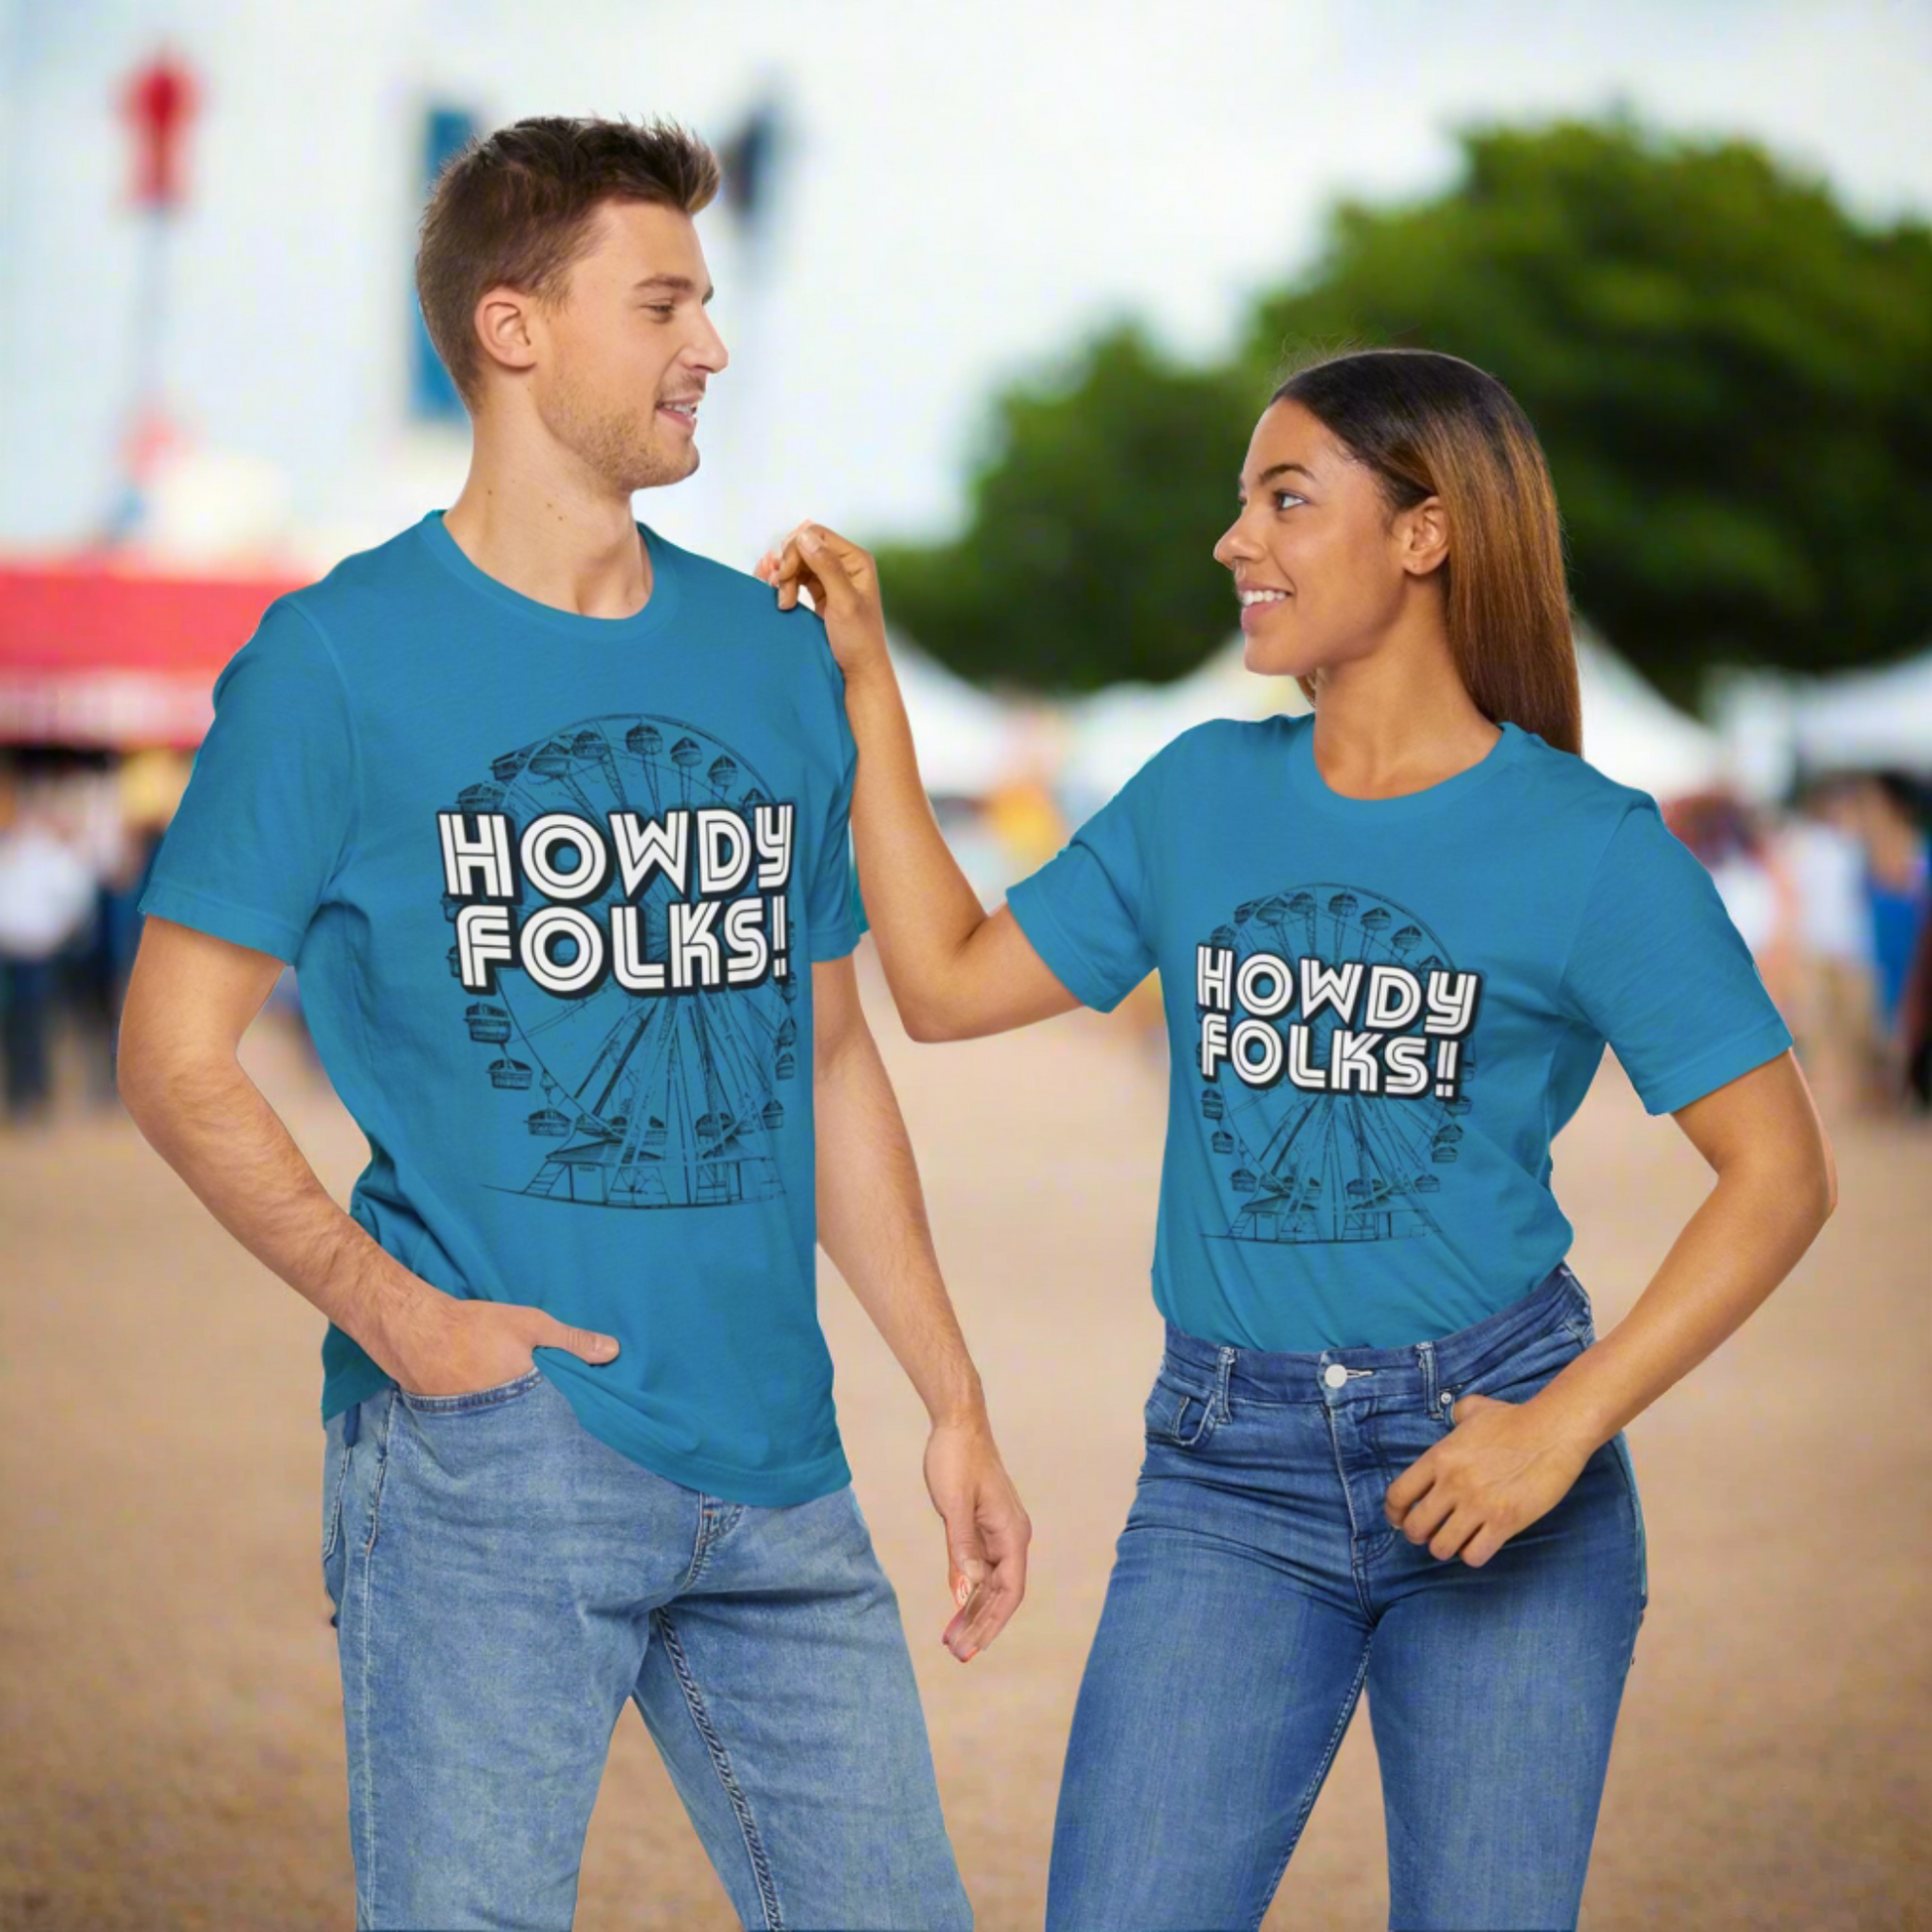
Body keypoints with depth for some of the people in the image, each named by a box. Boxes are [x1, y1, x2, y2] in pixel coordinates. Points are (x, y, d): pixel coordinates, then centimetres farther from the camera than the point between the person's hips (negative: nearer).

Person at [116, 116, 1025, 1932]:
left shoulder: (773, 655, 13)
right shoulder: (338, 659, -3)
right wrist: (381, 1299, -17)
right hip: (489, 1440, -5)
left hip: (773, 1463, 5)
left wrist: (954, 1403, 15)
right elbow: (174, 1054, -3)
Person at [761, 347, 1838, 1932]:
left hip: (1486, 1443, -2)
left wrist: (1566, 1428, -16)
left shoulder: (1589, 847, -5)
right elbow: (948, 984, 11)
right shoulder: (1204, 794, 8)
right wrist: (865, 683, 10)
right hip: (1231, 1470, 3)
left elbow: (1780, 1173, -7)